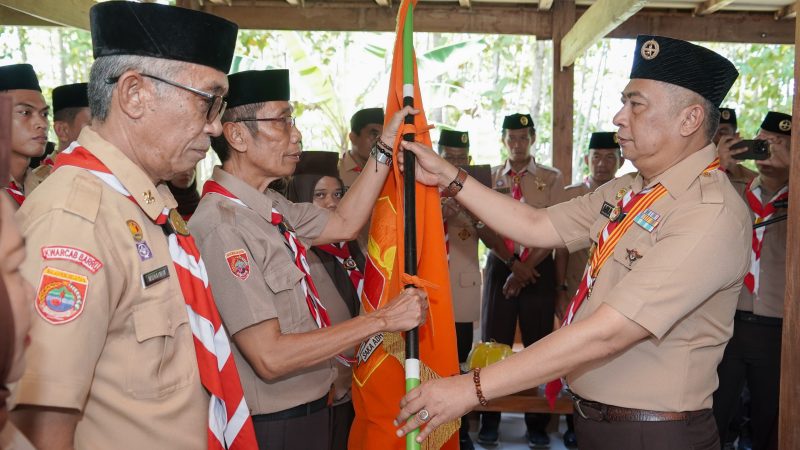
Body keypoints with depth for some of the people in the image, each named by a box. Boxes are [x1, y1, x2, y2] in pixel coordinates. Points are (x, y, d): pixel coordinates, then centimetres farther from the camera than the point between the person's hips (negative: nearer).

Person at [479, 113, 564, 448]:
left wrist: (526, 267, -10)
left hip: (540, 268, -1)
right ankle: (489, 421, 14)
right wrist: (513, 263, -11)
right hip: (500, 265, 1)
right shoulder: (490, 178, 6)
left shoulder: (552, 178, 2)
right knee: (494, 343, 3)